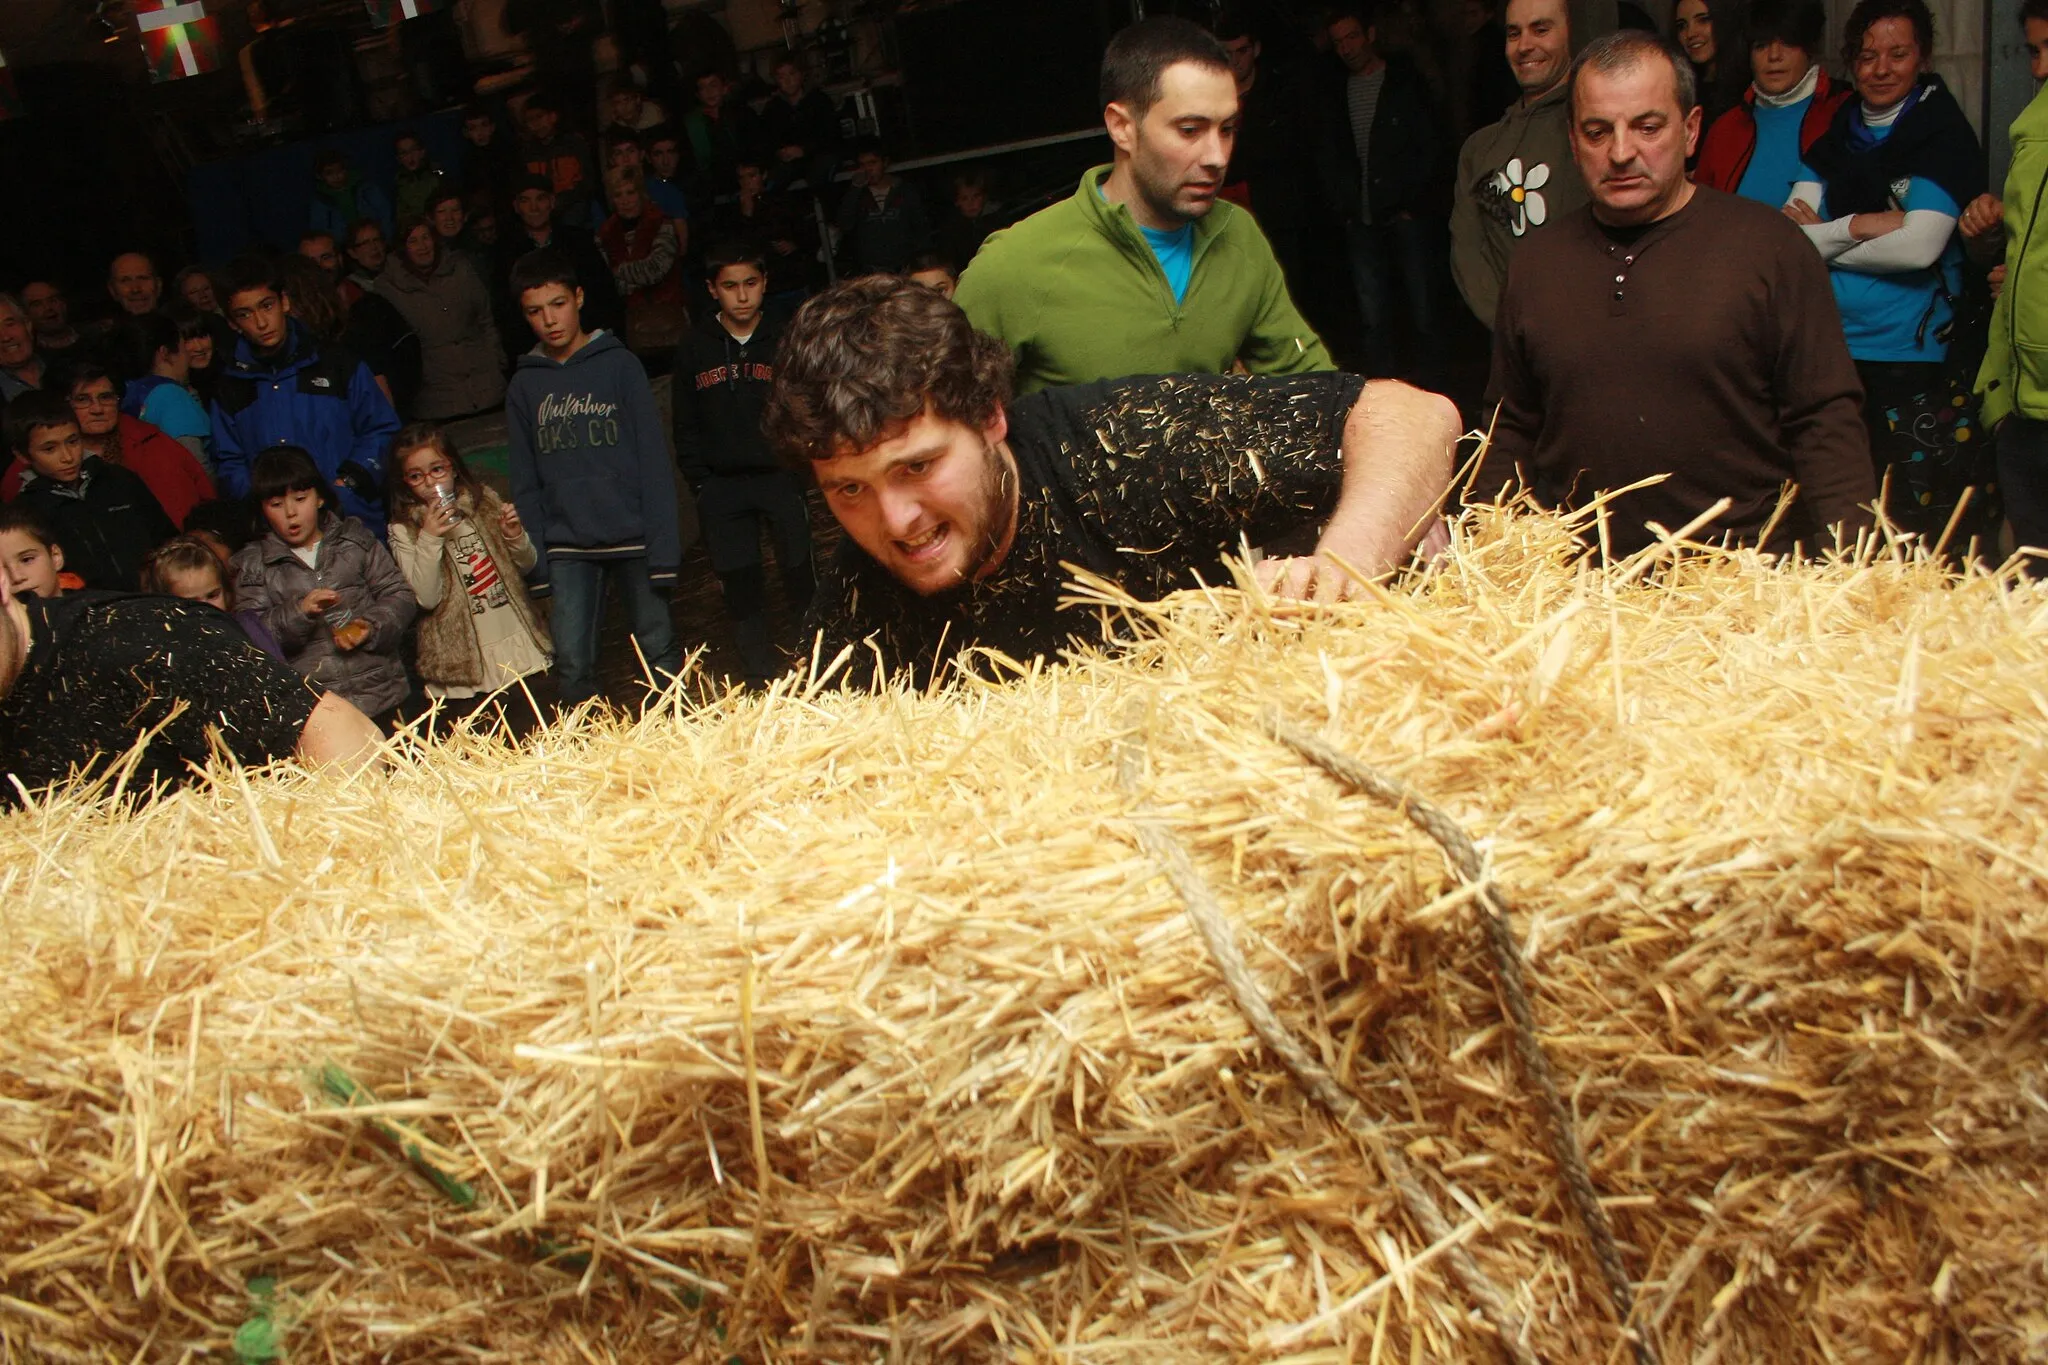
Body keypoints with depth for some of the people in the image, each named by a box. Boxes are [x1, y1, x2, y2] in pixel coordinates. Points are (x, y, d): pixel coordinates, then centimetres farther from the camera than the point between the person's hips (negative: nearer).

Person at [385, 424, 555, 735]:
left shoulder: (485, 502, 7)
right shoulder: (404, 530, -2)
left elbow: (527, 565, 13)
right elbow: (427, 597, -12)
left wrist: (515, 536, -7)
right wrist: (429, 539, -20)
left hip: (520, 653, 3)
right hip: (463, 665, -3)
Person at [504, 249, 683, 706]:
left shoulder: (618, 364, -1)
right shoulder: (524, 385, 8)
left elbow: (654, 459, -4)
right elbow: (525, 482, 10)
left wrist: (663, 546, -11)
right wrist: (535, 557, 2)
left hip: (631, 536, -2)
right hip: (567, 546, 2)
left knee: (659, 650, 5)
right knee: (572, 664, -4)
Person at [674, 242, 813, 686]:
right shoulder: (695, 348, 5)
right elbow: (686, 427, 8)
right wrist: (699, 483, 1)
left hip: (781, 478, -1)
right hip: (721, 486, 1)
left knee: (799, 574, -1)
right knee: (739, 583, 3)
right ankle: (760, 678, 12)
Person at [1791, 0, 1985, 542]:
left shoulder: (1945, 134, -1)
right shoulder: (1836, 136, 15)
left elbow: (1919, 247, -13)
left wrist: (1823, 237, -2)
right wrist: (1863, 225, -11)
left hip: (1913, 361, -5)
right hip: (1830, 356, 5)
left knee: (1916, 528, -6)